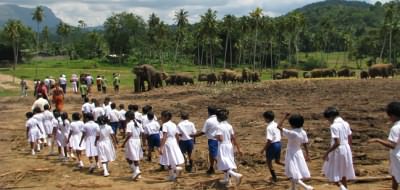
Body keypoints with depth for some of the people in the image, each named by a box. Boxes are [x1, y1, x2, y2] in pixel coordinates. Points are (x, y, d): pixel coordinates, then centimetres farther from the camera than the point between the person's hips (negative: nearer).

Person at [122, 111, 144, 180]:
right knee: (136, 158, 13)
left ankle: (136, 171, -9)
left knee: (128, 158, 3)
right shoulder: (138, 124, 9)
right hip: (138, 141, 7)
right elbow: (142, 133, 7)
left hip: (131, 141, -7)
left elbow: (129, 134, -21)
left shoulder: (129, 124, -12)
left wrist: (124, 143, -16)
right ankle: (137, 171, 11)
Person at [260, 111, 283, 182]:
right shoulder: (276, 125, 6)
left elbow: (269, 140, -23)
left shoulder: (269, 127, -19)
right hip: (278, 143, 8)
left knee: (269, 162, 8)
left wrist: (263, 149, -15)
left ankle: (274, 178, 12)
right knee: (277, 161, 20)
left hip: (272, 145, -8)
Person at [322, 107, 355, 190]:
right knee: (343, 172, 18)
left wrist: (327, 153, -16)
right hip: (346, 150, 8)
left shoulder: (334, 126, -18)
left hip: (337, 151, -7)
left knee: (332, 172, 3)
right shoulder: (346, 124, 5)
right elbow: (350, 140, 10)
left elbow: (337, 143, -22)